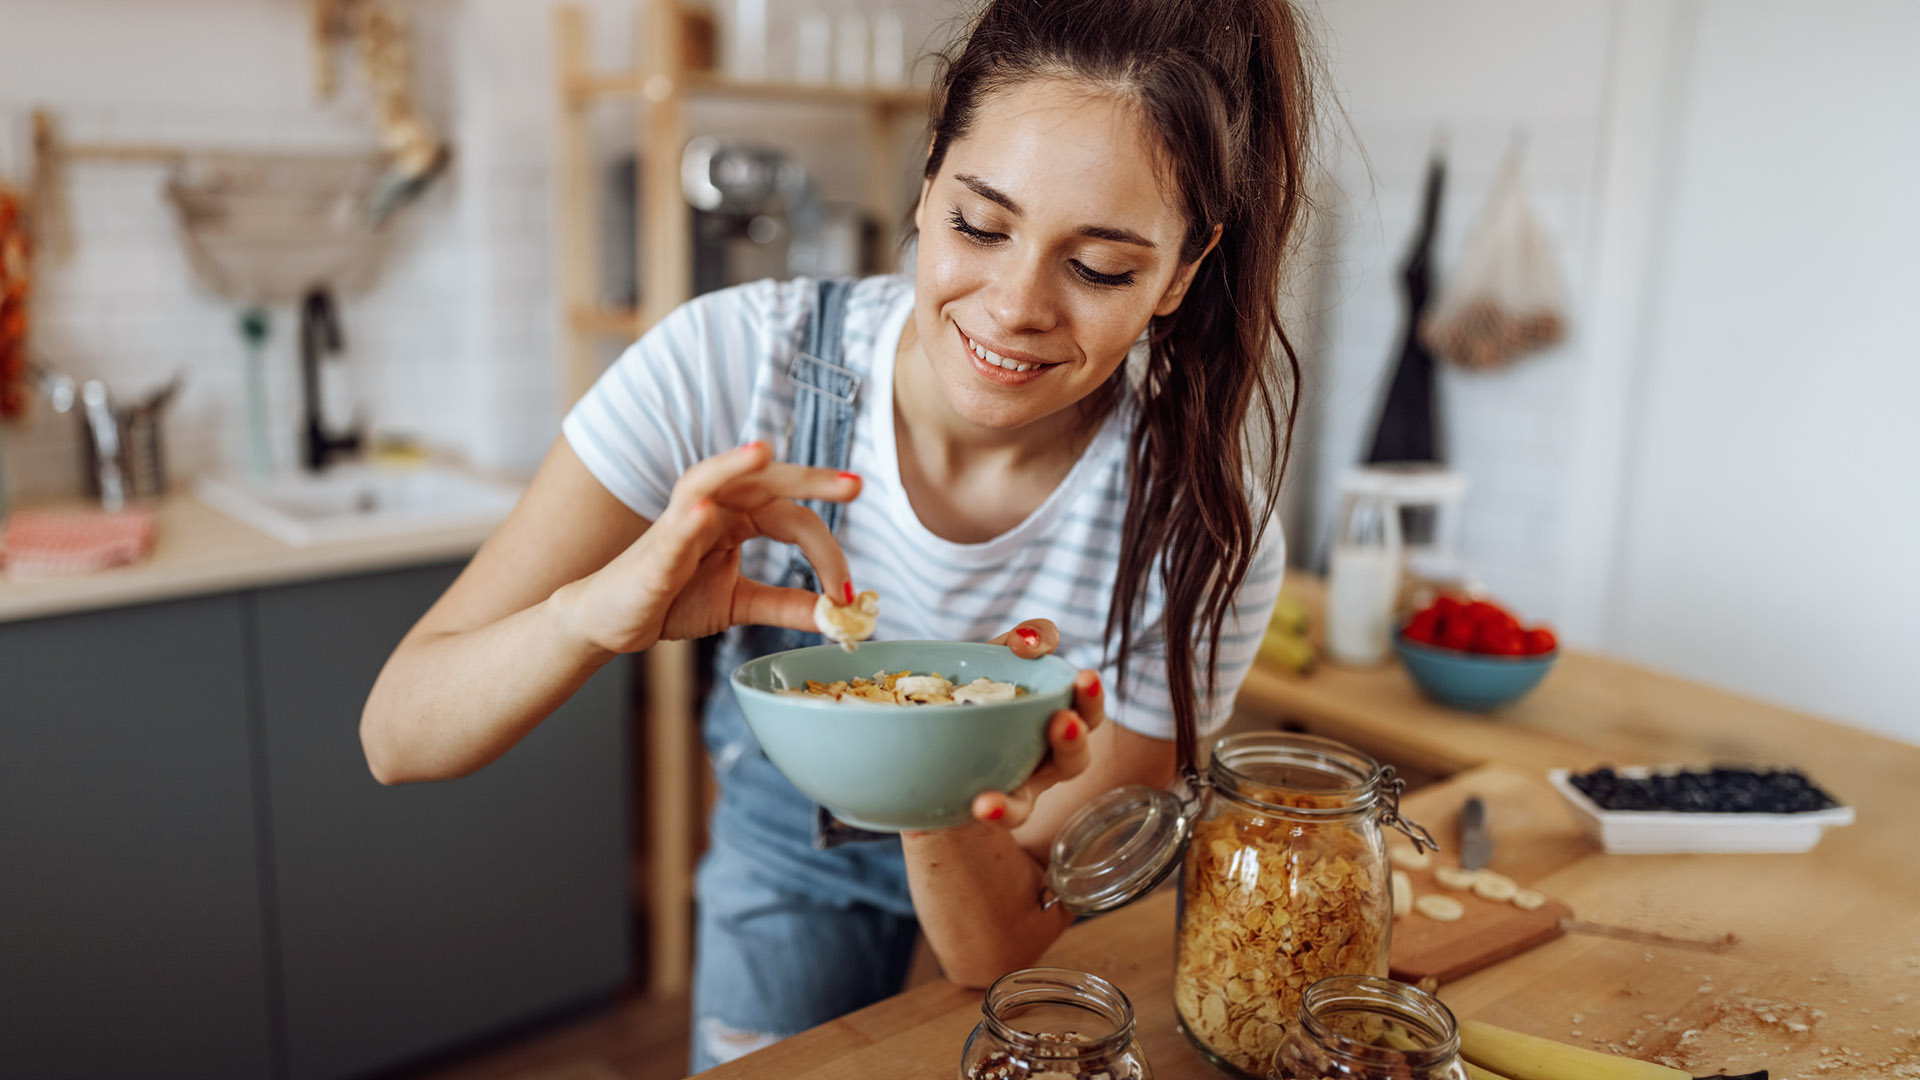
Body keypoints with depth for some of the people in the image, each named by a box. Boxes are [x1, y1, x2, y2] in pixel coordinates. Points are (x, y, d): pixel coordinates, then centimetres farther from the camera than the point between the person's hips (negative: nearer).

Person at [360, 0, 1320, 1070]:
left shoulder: (1207, 538, -31)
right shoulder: (735, 363, -31)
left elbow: (1004, 949, -24)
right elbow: (399, 736, -29)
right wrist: (601, 607, -49)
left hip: (991, 866, 0)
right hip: (788, 833, 0)